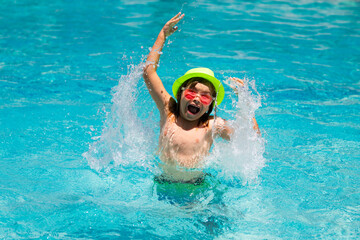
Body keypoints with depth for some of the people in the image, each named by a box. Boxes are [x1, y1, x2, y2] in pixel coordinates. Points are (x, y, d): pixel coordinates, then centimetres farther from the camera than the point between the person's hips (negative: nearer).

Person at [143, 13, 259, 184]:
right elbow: (148, 71, 7)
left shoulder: (213, 125, 0)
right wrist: (163, 35, 13)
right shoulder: (168, 111, 4)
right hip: (164, 183, 2)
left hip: (197, 185, -2)